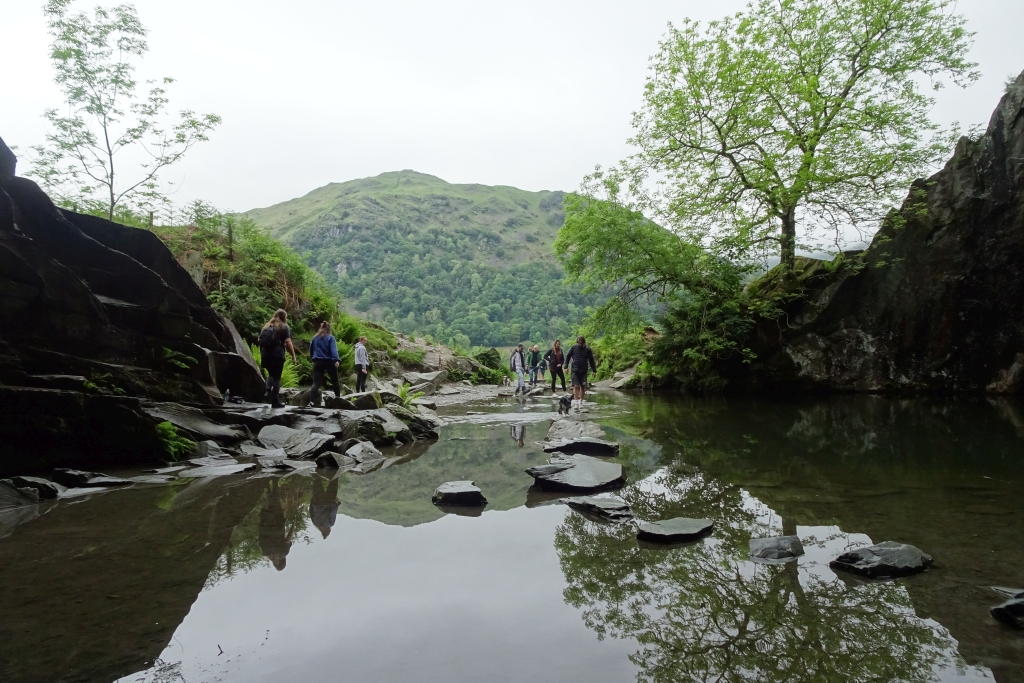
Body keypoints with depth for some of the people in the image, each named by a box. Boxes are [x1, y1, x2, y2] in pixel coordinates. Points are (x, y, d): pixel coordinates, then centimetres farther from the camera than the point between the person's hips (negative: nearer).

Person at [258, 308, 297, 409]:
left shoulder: (266, 326, 17)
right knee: (277, 377, 0)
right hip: (277, 355, -5)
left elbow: (260, 340, 17)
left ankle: (268, 390, 1)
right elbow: (288, 342, -10)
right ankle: (275, 401, -1)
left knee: (271, 374, 24)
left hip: (265, 355, 5)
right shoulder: (284, 327, 0)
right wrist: (293, 356, -7)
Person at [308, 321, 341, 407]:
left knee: (316, 383, -5)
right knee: (335, 381, 17)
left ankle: (312, 401, -24)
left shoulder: (315, 338, 9)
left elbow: (311, 350, 18)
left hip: (317, 362, 2)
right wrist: (336, 360, -29)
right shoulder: (330, 337, -4)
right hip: (329, 362, -2)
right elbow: (333, 350, -18)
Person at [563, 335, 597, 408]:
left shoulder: (587, 349, 0)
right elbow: (568, 356, 6)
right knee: (576, 386, -9)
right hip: (575, 370, -2)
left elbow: (591, 360, 10)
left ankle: (581, 402, 20)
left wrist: (594, 370, 9)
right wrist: (566, 366, -2)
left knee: (583, 386, 6)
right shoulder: (574, 347, -3)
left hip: (584, 371, 2)